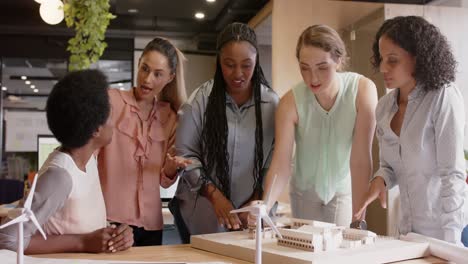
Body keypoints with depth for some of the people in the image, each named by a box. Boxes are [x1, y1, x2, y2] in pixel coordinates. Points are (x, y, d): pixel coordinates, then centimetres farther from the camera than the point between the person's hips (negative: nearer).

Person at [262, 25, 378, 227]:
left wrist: (358, 219, -27)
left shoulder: (362, 90, -23)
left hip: (345, 191, -1)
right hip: (304, 193, 1)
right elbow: (281, 164, -23)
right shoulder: (291, 102, -20)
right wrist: (264, 206, -40)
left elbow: (361, 159, -24)